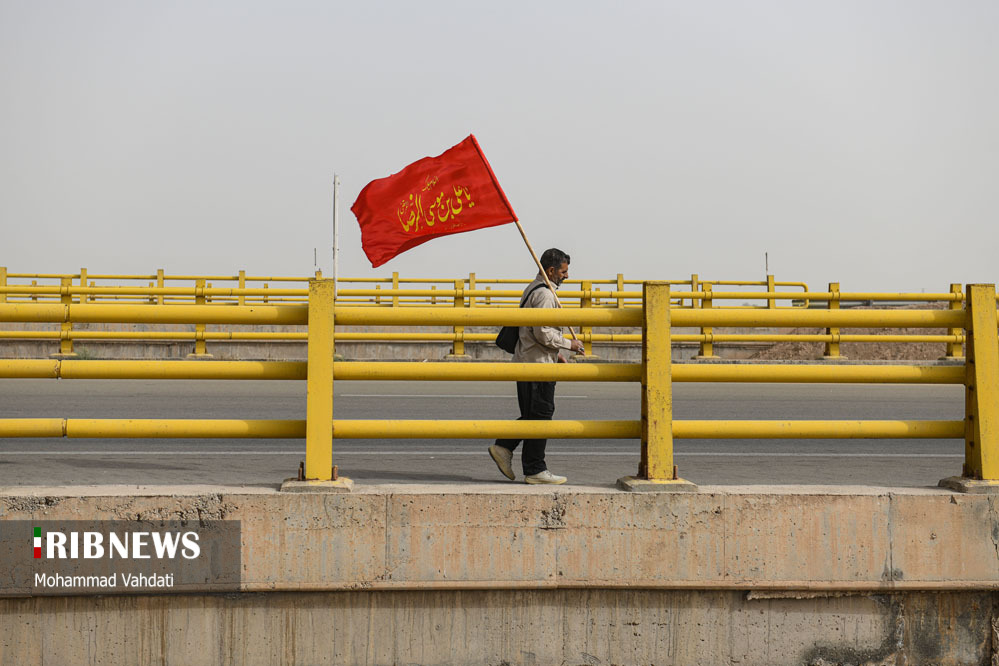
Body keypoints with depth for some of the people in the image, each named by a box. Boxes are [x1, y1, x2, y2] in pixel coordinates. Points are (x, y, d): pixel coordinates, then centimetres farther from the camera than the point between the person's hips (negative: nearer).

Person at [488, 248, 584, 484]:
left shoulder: (533, 289, 17)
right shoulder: (544, 294, -16)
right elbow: (544, 333, -22)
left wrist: (555, 352, 23)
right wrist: (569, 344, -9)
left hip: (525, 360, 10)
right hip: (538, 364, -10)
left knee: (532, 414, 16)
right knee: (540, 415, -4)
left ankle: (503, 447, 12)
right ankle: (535, 471, 0)